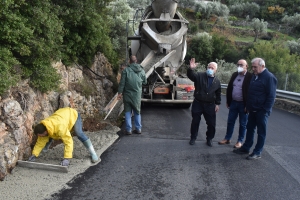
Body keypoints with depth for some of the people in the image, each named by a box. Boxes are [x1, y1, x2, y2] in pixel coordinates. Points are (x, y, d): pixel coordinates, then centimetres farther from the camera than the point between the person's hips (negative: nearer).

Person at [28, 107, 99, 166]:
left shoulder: (60, 127, -45)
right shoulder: (43, 128, -22)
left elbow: (68, 141, -46)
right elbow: (40, 142, -10)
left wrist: (67, 158, -48)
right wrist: (34, 154, -18)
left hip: (73, 115, -7)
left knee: (79, 134, -28)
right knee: (48, 137, 2)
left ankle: (93, 153, -19)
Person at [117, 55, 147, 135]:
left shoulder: (126, 70, -8)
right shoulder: (141, 70, 2)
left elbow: (122, 82, -10)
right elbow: (145, 82, 12)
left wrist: (119, 92, -5)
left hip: (128, 94, -2)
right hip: (137, 95, 3)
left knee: (128, 112, 7)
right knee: (137, 112, 15)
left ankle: (128, 129, 6)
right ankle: (138, 129, 17)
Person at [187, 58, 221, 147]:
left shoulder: (217, 81, 5)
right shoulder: (199, 75, -6)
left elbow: (218, 94, 13)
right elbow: (191, 75, -25)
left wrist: (217, 104, 9)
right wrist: (191, 69, -45)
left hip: (210, 105, 2)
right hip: (198, 103, -2)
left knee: (211, 123, 7)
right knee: (195, 122, 8)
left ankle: (209, 139, 26)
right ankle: (193, 138, 25)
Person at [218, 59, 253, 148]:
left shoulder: (250, 77, -12)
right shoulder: (234, 75, 7)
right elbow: (229, 88, 11)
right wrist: (228, 101, 10)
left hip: (243, 104, -6)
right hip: (233, 103, 6)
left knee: (242, 124, 8)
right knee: (230, 122, 13)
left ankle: (240, 141, 20)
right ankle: (227, 139, 26)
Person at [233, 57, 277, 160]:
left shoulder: (269, 77, -14)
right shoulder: (254, 76, 12)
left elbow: (271, 96, -16)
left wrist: (265, 110, -18)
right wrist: (248, 106, 15)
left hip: (261, 111, -8)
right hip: (253, 109, 8)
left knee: (261, 132, 4)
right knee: (250, 129, 15)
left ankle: (257, 153, 12)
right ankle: (245, 148, 26)